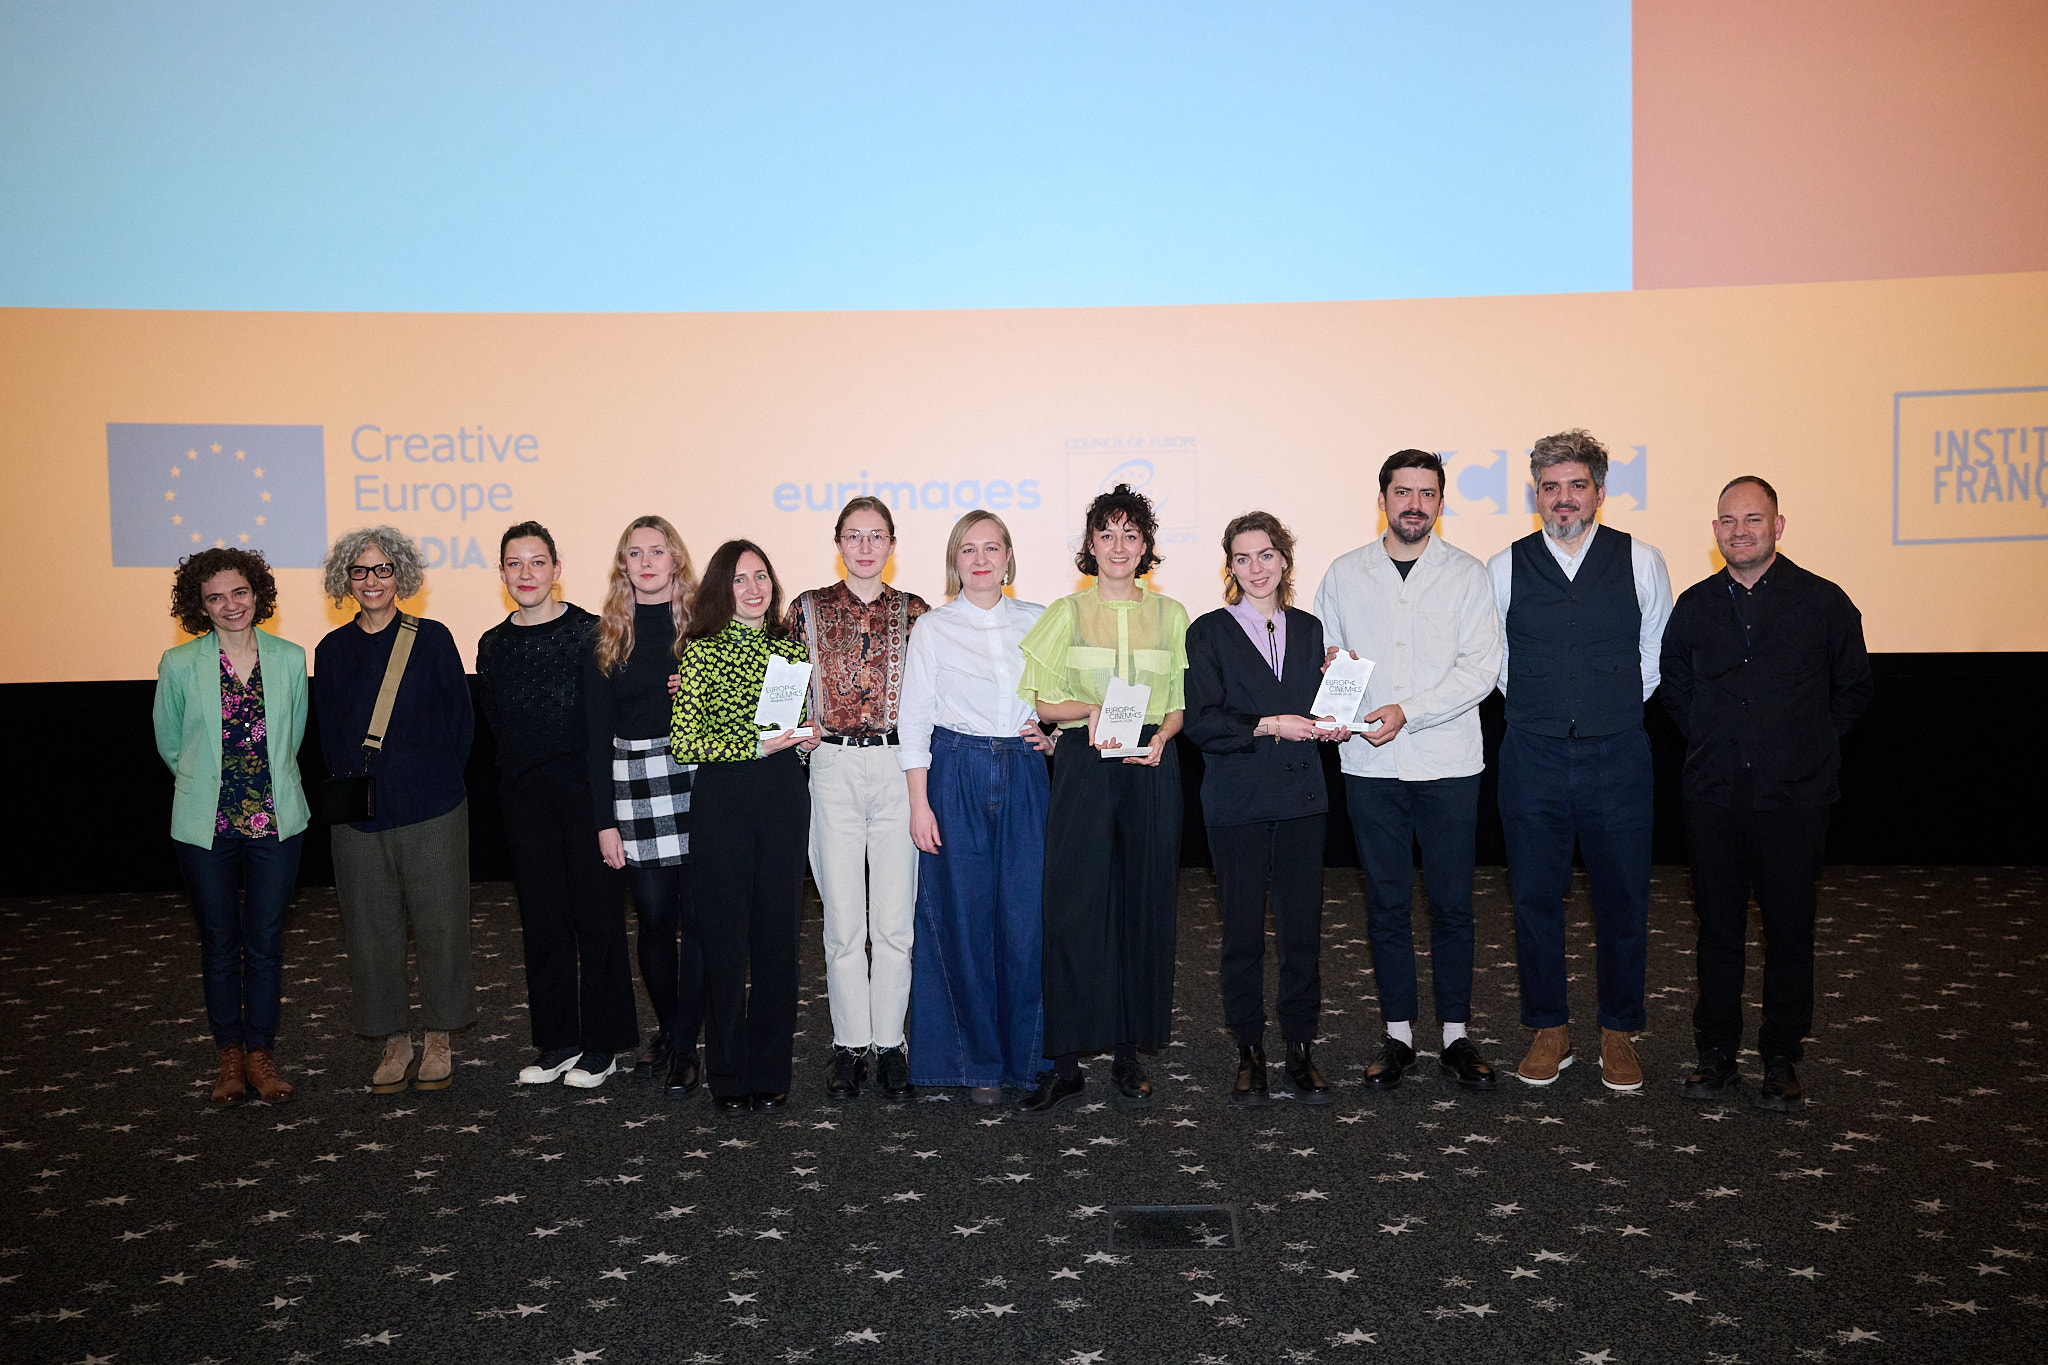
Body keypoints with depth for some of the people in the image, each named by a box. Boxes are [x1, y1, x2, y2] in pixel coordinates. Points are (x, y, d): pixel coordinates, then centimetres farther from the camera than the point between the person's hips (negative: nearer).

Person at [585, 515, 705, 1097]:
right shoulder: (606, 636, 7)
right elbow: (598, 731, 5)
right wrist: (604, 819, 1)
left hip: (697, 779, -1)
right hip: (634, 782, 1)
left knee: (695, 916, -1)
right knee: (654, 917, 7)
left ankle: (683, 1046, 10)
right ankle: (669, 1031, 26)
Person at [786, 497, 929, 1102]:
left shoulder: (914, 612, 6)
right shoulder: (809, 609, 7)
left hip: (899, 769, 0)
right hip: (834, 769, 0)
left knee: (894, 921, 3)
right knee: (843, 920, 4)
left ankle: (890, 1043, 16)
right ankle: (850, 1044, 17)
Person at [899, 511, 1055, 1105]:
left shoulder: (1036, 621, 9)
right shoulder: (933, 627, 2)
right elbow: (914, 721, 1)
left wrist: (1053, 734, -1)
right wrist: (919, 803, -5)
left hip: (1024, 777, 2)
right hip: (955, 778, -2)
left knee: (1025, 916, 0)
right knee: (963, 918, 1)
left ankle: (1026, 1052, 15)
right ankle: (978, 1061, 15)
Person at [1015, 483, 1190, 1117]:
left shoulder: (1170, 614, 10)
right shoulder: (1066, 612, 6)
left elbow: (1182, 702, 12)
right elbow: (1039, 698, 4)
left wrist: (1162, 734, -8)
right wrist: (1090, 709, -14)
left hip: (1152, 768, 2)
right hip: (1082, 768, -1)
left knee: (1143, 909, 4)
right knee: (1073, 909, -5)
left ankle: (1129, 1054, 16)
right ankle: (1065, 1063, 3)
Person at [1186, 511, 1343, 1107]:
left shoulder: (1308, 629, 13)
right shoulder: (1209, 632, 0)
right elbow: (1201, 723, -8)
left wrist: (1332, 724, -3)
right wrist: (1268, 727, -18)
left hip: (1302, 796, 3)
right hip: (1238, 800, -3)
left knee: (1303, 928, 4)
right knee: (1243, 929, 3)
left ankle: (1301, 1048, 16)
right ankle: (1249, 1052, 15)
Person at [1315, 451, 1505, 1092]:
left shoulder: (1466, 575, 2)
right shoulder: (1345, 575, 8)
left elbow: (1480, 668, -7)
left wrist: (1408, 712, -17)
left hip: (1448, 763, -1)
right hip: (1370, 766, 1)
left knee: (1452, 903, 5)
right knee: (1386, 904, 7)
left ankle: (1456, 1035, 17)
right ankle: (1397, 1034, 18)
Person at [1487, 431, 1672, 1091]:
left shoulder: (1641, 561, 1)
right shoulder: (1503, 569, 1)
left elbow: (1657, 653, 11)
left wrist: (1616, 710, 11)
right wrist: (1539, 708, 11)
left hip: (1618, 757, 0)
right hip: (1532, 758, 0)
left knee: (1623, 900, 7)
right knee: (1535, 899, 7)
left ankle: (1618, 1034, 23)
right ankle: (1549, 1030, 23)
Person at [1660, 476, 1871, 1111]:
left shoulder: (1823, 602, -2)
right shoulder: (1693, 607, 5)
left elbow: (1852, 689, 8)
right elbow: (1674, 687, 20)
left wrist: (1807, 748, 5)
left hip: (1793, 798, -2)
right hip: (1713, 797, 2)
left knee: (1789, 931, 5)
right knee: (1718, 928, 8)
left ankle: (1781, 1062, 17)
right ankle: (1716, 1055, 19)